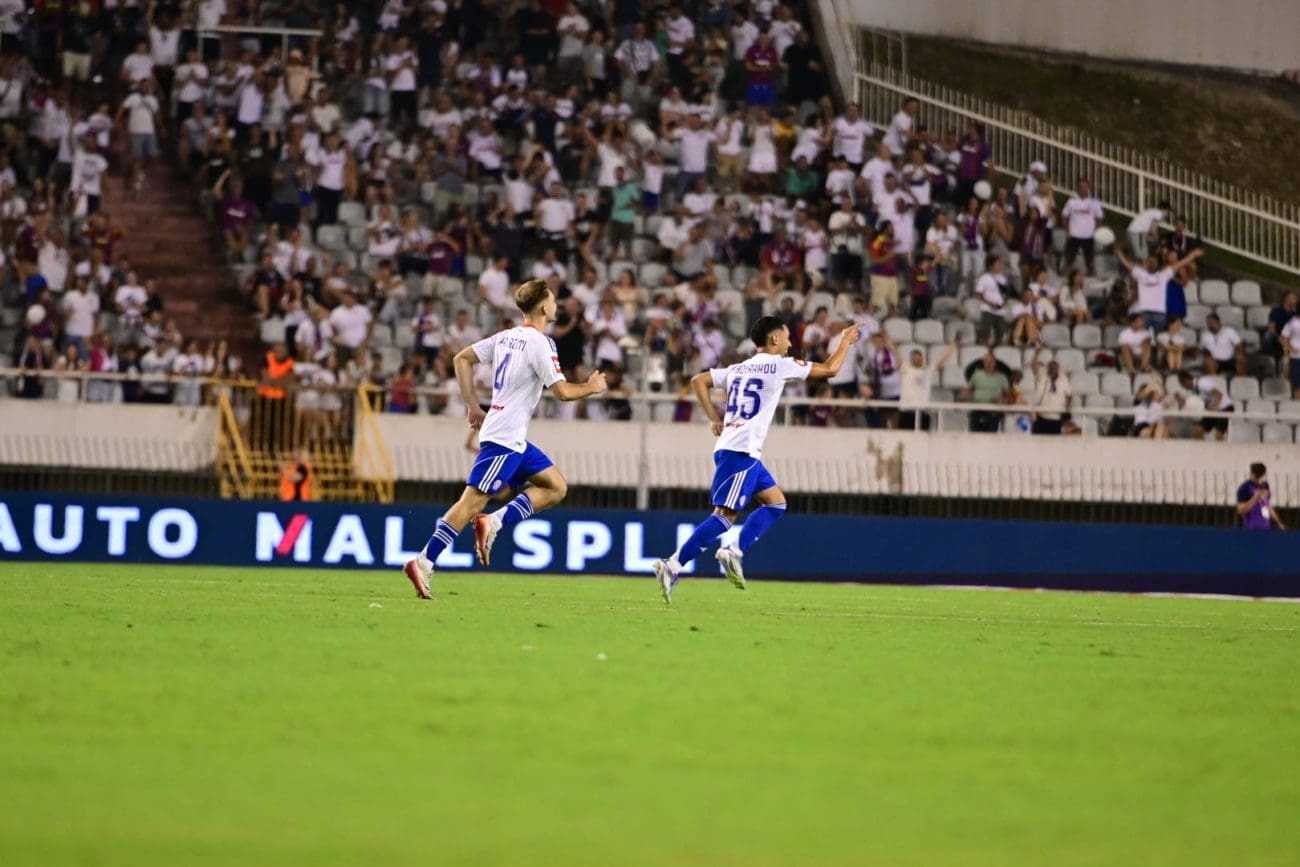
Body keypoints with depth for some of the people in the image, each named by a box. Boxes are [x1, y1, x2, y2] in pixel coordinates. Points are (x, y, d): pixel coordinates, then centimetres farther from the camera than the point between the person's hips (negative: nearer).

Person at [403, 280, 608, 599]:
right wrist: (591, 387, 4)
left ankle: (493, 523, 0)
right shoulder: (539, 343, -13)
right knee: (474, 500, -11)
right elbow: (563, 391, -15)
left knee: (556, 487, 12)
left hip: (515, 439, 9)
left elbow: (462, 359, 17)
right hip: (504, 438, -9)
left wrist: (472, 405, 18)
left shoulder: (505, 336, 12)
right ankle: (423, 562, -13)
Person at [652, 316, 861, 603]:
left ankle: (734, 552, -1)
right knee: (725, 515, -12)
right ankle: (672, 566, -19)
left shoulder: (737, 369, 19)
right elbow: (830, 369, 5)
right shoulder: (779, 365, -1)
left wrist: (715, 419, 17)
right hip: (742, 452, -9)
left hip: (729, 448, 9)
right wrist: (846, 341, 22)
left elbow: (698, 381, 18)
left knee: (776, 503, 13)